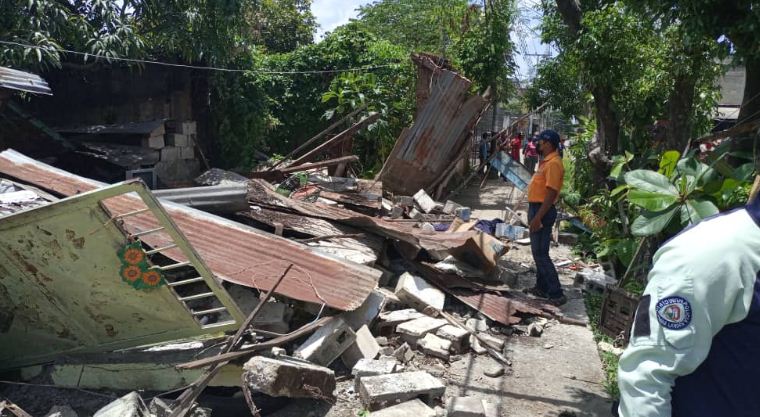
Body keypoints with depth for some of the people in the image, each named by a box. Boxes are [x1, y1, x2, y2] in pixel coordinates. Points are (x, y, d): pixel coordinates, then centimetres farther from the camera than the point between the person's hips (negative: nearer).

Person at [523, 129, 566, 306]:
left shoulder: (554, 163, -18)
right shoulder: (546, 161, 14)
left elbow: (551, 194, -24)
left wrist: (538, 217, -26)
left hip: (542, 211, -11)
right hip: (537, 208, 11)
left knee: (540, 253, -8)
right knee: (538, 252, 17)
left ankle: (556, 294, -3)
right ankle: (542, 287, 27)